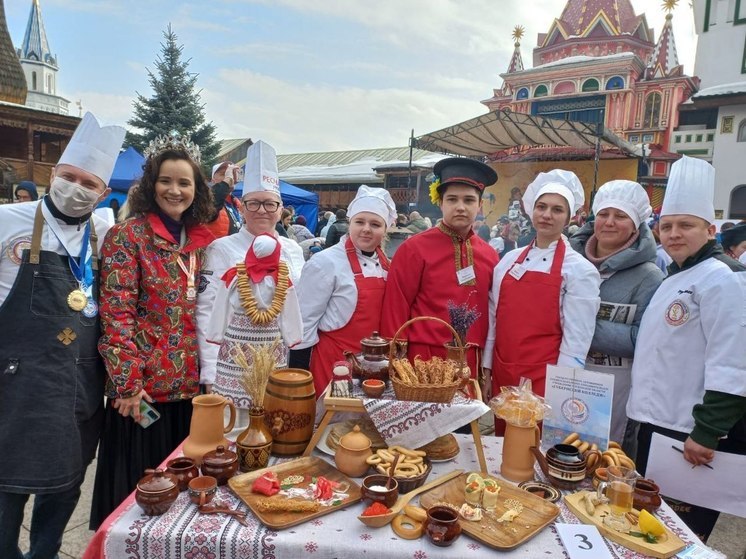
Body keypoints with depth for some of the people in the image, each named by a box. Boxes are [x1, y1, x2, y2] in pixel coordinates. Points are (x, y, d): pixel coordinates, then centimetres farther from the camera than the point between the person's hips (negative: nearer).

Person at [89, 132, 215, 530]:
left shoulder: (203, 239, 7)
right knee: (137, 483, 10)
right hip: (144, 384, -5)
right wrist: (127, 382, -16)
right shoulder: (128, 236, -8)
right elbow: (116, 313, -13)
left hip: (192, 383, 5)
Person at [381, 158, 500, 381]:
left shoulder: (489, 255, 5)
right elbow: (396, 309, -7)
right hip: (422, 362, -4)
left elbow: (492, 312, 12)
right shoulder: (413, 248, -8)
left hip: (471, 363, 4)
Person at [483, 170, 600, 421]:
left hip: (544, 381, -4)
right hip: (501, 377, 5)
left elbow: (576, 340, -8)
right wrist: (486, 372, 8)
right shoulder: (509, 260, 7)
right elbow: (494, 319, 9)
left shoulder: (580, 269, -6)